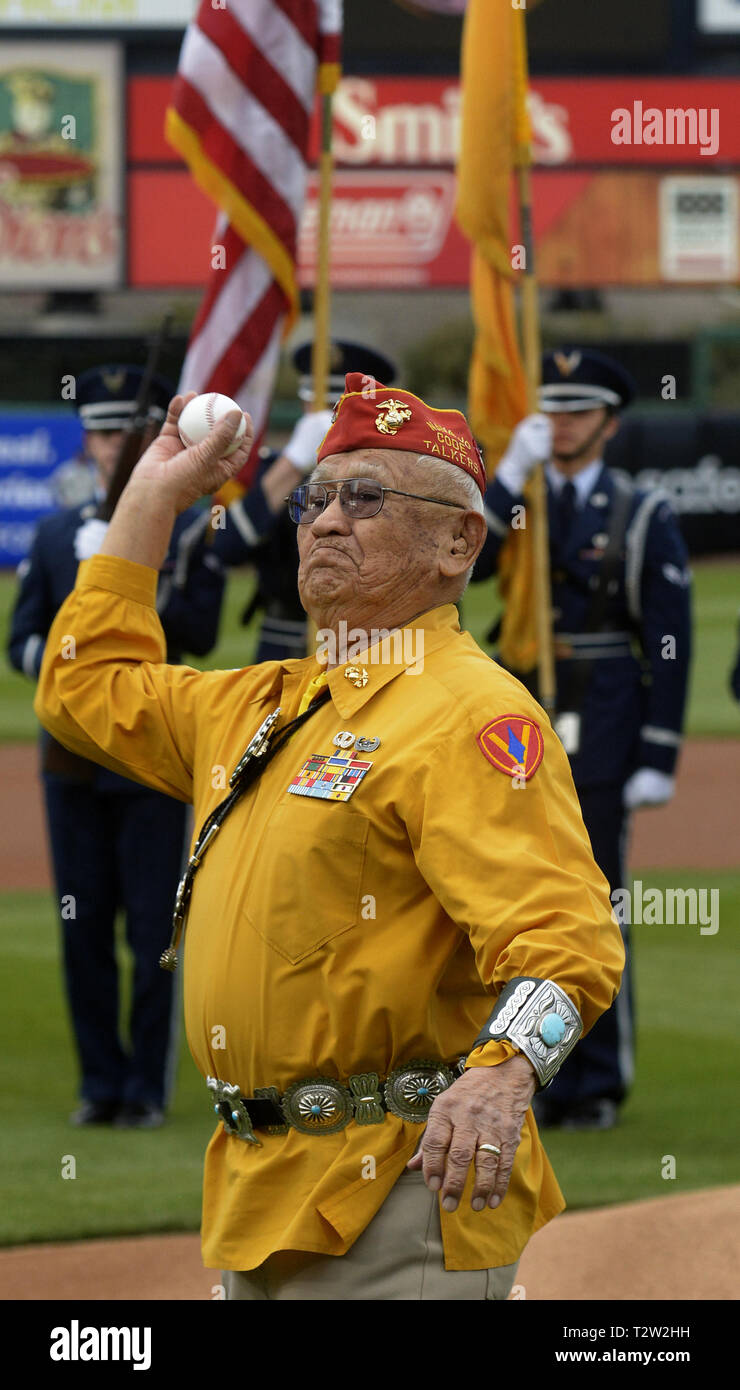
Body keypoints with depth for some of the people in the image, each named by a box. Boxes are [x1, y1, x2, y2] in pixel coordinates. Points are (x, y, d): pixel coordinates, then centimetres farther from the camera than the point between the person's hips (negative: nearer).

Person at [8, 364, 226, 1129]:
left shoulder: (189, 531, 2)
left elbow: (202, 634, -9)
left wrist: (148, 582, -23)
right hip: (73, 752, 3)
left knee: (155, 926, -3)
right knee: (83, 925, 4)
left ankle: (148, 1086, 3)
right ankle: (101, 1083, 12)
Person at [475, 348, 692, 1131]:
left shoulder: (643, 520, 0)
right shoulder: (513, 506, 10)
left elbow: (668, 647, -3)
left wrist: (659, 759, -9)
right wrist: (512, 474, -17)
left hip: (601, 738, -3)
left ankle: (598, 1086, 5)